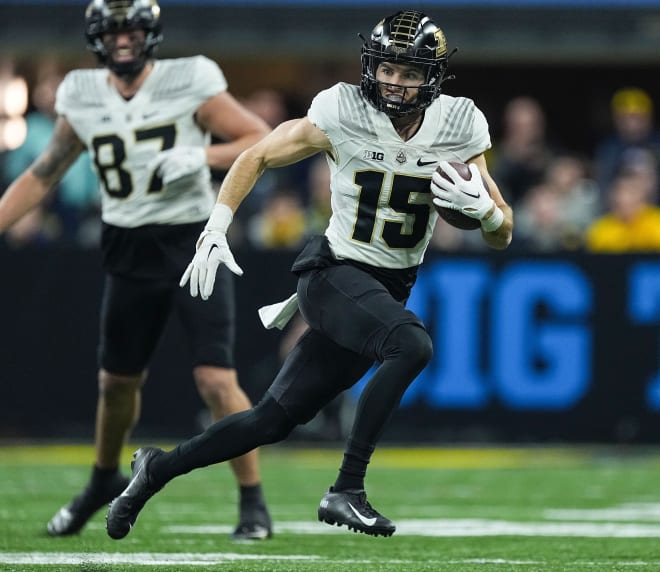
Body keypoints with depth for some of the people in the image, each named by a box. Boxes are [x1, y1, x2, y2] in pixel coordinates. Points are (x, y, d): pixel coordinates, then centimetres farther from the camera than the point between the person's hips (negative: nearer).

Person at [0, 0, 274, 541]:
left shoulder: (189, 84, -11)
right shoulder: (82, 99, 1)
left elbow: (262, 140, -9)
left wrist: (199, 157, -24)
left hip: (193, 244, -4)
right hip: (130, 253, 4)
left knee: (216, 380, -13)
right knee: (118, 380, 16)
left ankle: (253, 501, 0)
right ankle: (104, 481, 42)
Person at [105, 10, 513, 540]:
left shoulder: (460, 130, -5)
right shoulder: (340, 115, -12)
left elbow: (503, 236, 0)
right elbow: (256, 157, 4)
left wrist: (484, 207, -22)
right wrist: (216, 232, -5)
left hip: (389, 292, 4)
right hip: (335, 274, -4)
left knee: (274, 420, 6)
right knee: (412, 344, -33)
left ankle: (158, 467, 25)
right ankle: (346, 491, -26)